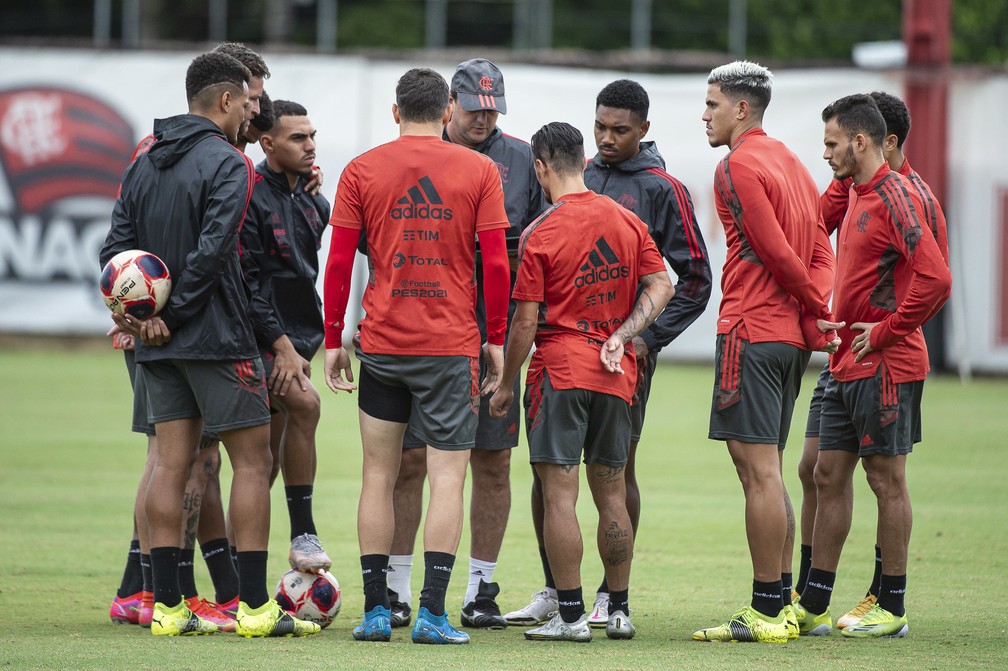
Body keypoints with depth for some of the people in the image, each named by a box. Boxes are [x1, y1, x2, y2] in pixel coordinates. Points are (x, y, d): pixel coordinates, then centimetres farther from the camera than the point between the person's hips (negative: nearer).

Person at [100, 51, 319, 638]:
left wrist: (133, 314, 0)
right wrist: (172, 317, -12)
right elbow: (212, 251, -20)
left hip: (161, 346, 7)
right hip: (218, 338, -7)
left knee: (172, 461, 6)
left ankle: (168, 606, 4)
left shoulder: (146, 164, 12)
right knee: (253, 459, 0)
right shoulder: (228, 164, -12)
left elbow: (117, 247, 7)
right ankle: (255, 606, -3)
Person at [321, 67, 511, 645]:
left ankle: (375, 610, 8)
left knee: (379, 474, 9)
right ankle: (432, 612, -7)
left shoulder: (362, 171, 3)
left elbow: (339, 263, 2)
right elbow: (496, 264, -2)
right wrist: (497, 338, 7)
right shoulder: (479, 171, 0)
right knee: (448, 476, 0)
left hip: (381, 339, 2)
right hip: (452, 343, -2)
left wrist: (333, 341, 9)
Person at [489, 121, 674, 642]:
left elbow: (526, 321, -9)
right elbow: (661, 286, 1)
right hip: (614, 372, 5)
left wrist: (506, 384, 1)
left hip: (559, 369, -5)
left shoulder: (541, 236, -9)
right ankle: (619, 611, 16)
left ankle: (571, 617, -7)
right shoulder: (628, 222, 7)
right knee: (611, 493, 13)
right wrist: (621, 336, -2)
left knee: (559, 495, -4)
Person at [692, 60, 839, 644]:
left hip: (751, 332, -9)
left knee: (758, 470, -9)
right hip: (793, 337, 9)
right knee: (768, 473, 13)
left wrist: (816, 309, 0)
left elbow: (777, 253, -14)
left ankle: (767, 612, -9)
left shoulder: (738, 167, -11)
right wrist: (819, 317, 0)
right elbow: (821, 250, 12)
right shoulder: (791, 162, 17)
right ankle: (778, 605, 15)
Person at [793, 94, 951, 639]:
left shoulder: (894, 195, -15)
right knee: (830, 476, 9)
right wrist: (838, 333, 15)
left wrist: (885, 333, -17)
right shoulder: (858, 196, 15)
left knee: (887, 479, -2)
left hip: (885, 367, -9)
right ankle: (812, 606, 13)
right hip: (847, 365, 9)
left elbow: (935, 278, -25)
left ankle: (893, 609, 4)